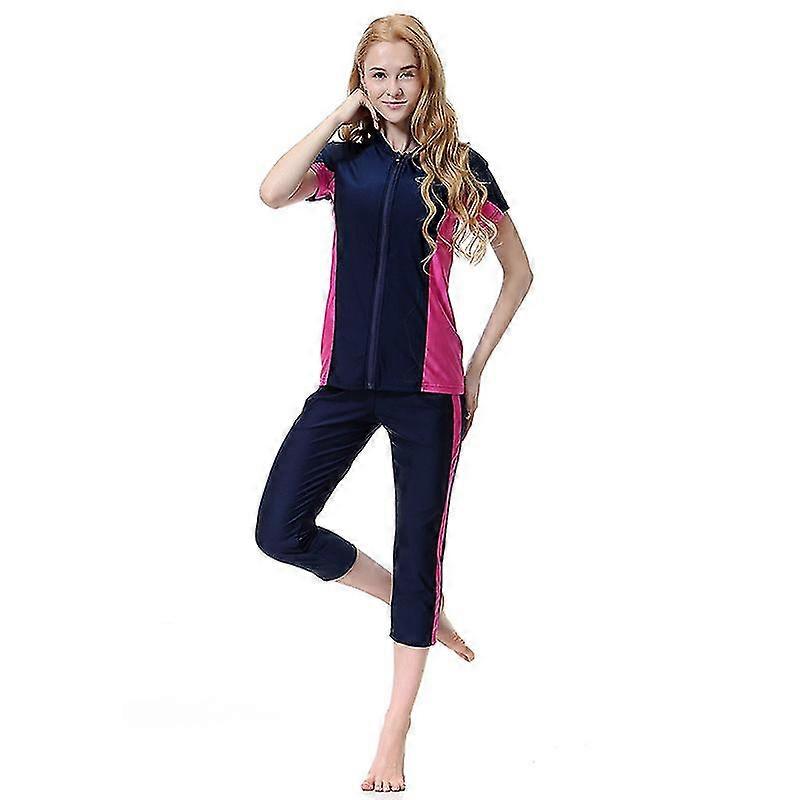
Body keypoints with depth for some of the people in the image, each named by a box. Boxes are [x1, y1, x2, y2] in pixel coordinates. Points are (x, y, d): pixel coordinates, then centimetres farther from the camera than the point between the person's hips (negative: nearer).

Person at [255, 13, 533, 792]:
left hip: (427, 386, -3)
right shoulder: (345, 159, 5)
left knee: (417, 551, 3)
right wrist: (338, 116, -8)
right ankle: (420, 612, 21)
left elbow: (518, 270, 8)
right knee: (280, 530, -2)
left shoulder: (459, 165, 1)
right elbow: (273, 192, -16)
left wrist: (476, 364, 3)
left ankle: (394, 734, 15)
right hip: (346, 379, 3)